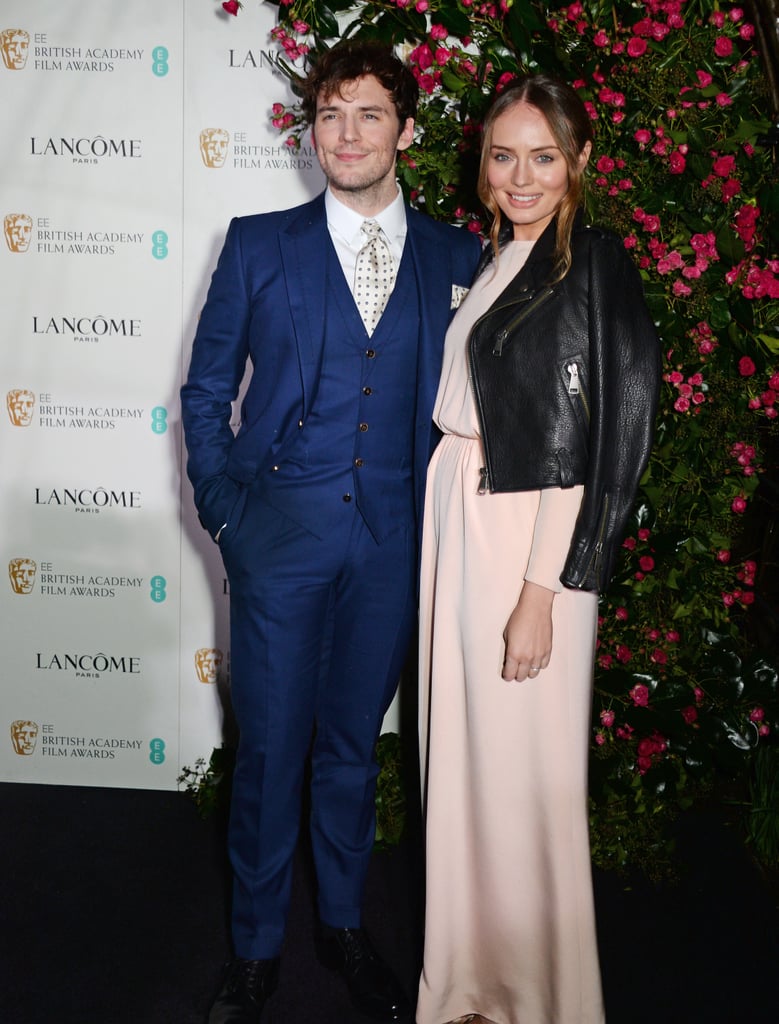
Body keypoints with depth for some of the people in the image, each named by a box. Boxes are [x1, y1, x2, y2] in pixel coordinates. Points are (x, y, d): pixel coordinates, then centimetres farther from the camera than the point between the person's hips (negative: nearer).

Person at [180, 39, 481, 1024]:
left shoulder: (458, 258, 6)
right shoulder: (258, 244, 3)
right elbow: (205, 395, 5)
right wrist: (227, 516, -2)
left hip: (394, 539, 1)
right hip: (281, 532, -1)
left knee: (352, 742, 14)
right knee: (269, 747, 6)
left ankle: (342, 924, 34)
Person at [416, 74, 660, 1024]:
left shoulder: (592, 263, -10)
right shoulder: (489, 259, 13)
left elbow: (586, 446, -16)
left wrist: (543, 594, -19)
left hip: (527, 539, -7)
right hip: (454, 517, 7)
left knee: (522, 768, 2)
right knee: (461, 752, 15)